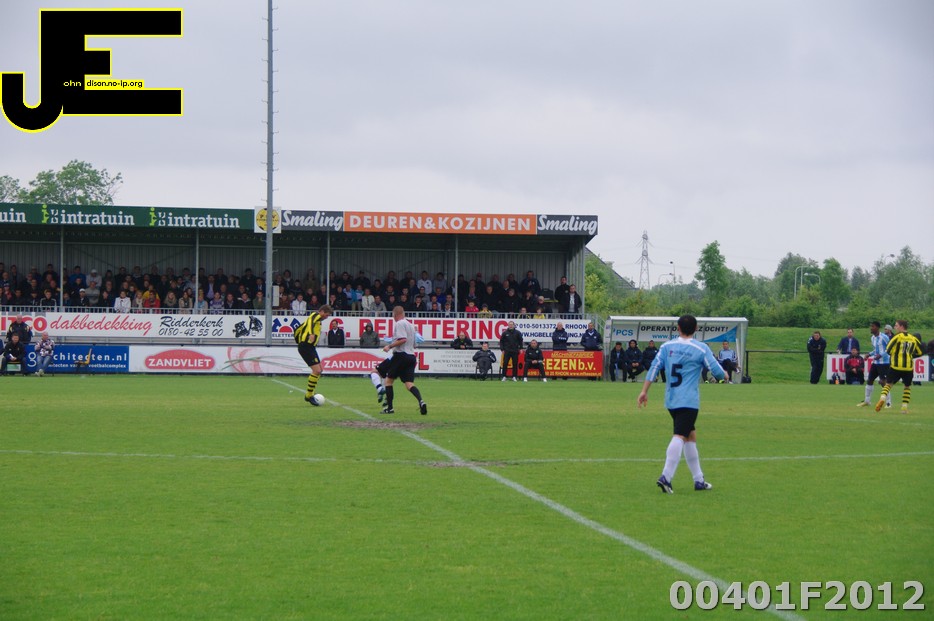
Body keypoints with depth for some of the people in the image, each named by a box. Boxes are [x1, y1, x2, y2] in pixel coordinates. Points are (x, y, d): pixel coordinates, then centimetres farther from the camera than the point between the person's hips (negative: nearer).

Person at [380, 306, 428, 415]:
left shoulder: (399, 324, -7)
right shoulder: (411, 325, 19)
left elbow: (403, 339, -21)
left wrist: (390, 346, -14)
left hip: (401, 355, -7)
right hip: (411, 356, 7)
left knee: (388, 380, 8)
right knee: (409, 384, -2)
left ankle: (389, 407, 6)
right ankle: (421, 401, -28)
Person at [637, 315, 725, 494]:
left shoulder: (666, 346, 6)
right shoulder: (701, 349, -4)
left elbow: (654, 368, 1)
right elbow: (717, 371, -2)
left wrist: (644, 391, 4)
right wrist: (725, 374, 22)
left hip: (671, 401, 6)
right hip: (689, 401, -6)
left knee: (691, 435, 17)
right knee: (679, 437, -13)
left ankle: (699, 480, 20)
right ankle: (666, 477, -28)